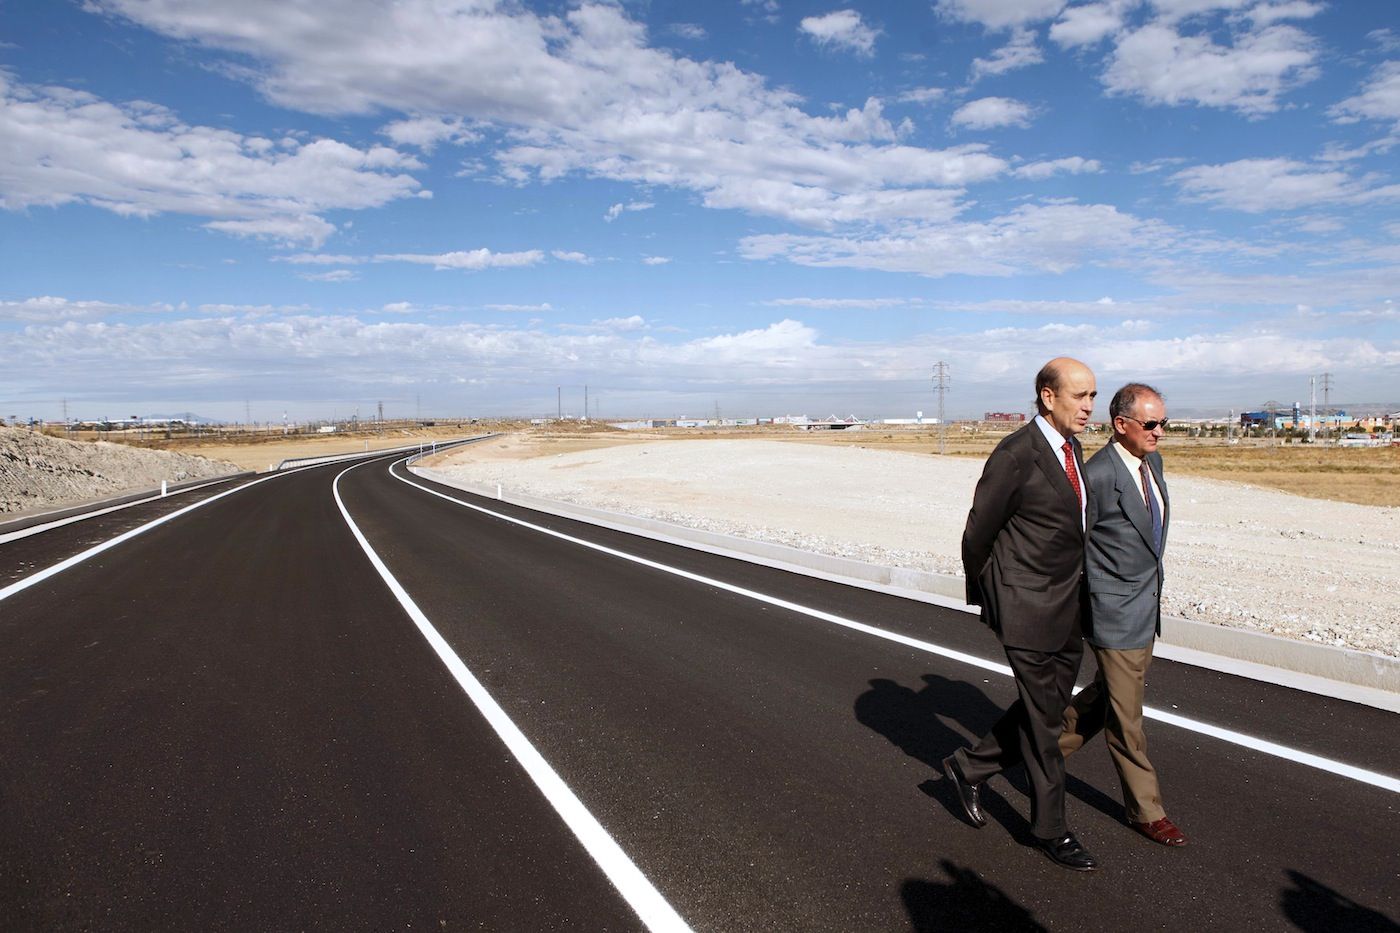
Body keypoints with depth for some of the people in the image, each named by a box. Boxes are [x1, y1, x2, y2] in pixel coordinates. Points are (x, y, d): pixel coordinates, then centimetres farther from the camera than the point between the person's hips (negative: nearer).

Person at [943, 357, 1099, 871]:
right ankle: (1050, 828, 23)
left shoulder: (1072, 448, 8)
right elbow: (977, 535, -10)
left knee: (1047, 709, 17)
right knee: (1043, 720, 5)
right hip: (1027, 613, -8)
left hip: (1068, 610, 8)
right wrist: (985, 597, 2)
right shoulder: (1015, 456, -19)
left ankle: (969, 767, 34)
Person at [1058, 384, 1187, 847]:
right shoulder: (1097, 475, -22)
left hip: (1146, 606, 9)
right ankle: (1146, 810, 22)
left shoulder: (1152, 462, 5)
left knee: (1106, 696, 21)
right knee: (1126, 718, 6)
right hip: (1114, 613, -8)